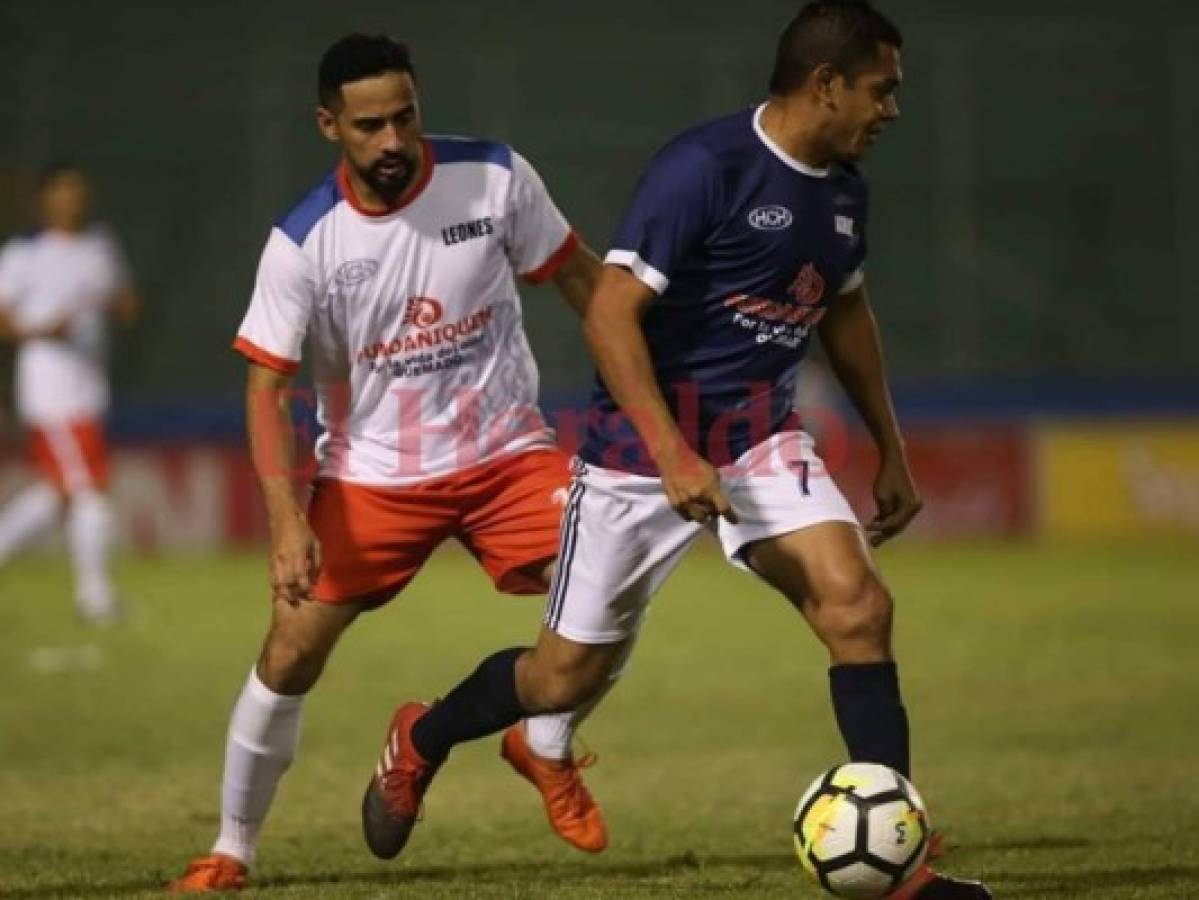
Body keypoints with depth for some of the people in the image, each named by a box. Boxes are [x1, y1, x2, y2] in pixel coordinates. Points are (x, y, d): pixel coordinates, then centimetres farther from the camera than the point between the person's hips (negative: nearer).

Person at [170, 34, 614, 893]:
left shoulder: (495, 179, -12)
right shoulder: (302, 242, -15)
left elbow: (579, 276, 2)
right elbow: (266, 387, -12)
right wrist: (287, 519, -24)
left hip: (506, 451, 1)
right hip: (371, 474, -1)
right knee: (290, 654, -5)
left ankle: (545, 748, 8)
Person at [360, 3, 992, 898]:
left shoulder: (842, 188, 3)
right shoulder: (704, 168, -21)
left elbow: (846, 310, 22)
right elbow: (610, 314, -23)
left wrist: (892, 450, 23)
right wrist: (674, 457, -30)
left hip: (764, 439, 6)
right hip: (645, 444, -6)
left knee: (858, 605, -17)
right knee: (568, 675, 4)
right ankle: (420, 741, 35)